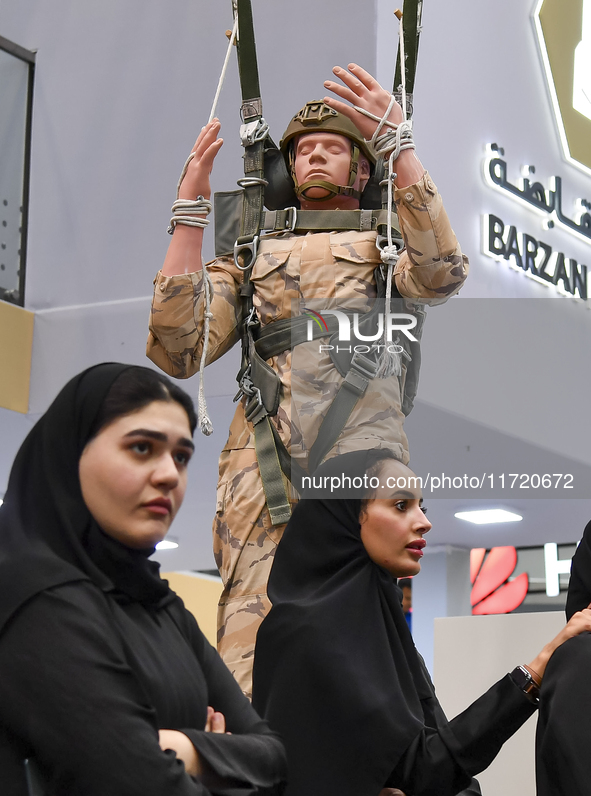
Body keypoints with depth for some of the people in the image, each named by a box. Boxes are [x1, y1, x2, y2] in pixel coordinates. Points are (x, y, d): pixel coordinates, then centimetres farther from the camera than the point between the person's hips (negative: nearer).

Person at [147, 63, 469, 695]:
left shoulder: (387, 243, 25)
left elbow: (441, 275, -3)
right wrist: (189, 216, 8)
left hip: (364, 459, -1)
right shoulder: (252, 255, 29)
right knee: (250, 656, -17)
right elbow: (176, 353, 11)